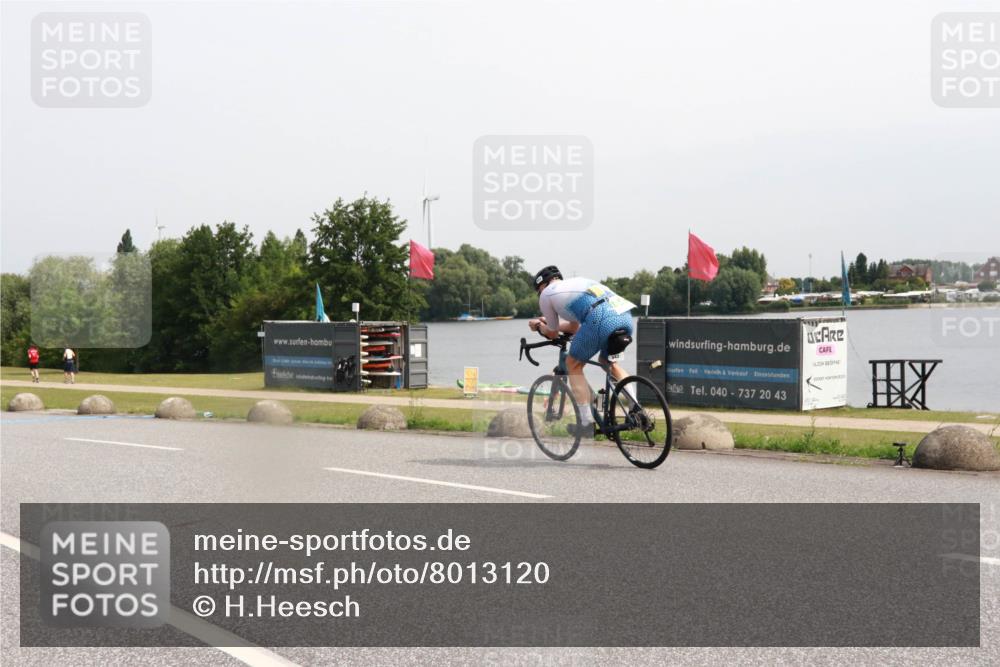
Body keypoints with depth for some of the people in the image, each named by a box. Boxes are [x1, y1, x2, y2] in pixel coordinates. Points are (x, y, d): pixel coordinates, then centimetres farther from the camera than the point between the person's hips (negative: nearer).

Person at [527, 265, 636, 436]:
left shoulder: (546, 294, 21)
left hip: (600, 319, -7)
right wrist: (547, 322, 60)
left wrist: (539, 326, 51)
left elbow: (553, 334, 30)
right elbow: (574, 327, 46)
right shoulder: (579, 282, 40)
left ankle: (587, 425, 8)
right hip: (626, 316, 7)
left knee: (573, 365, 15)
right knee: (608, 361, 31)